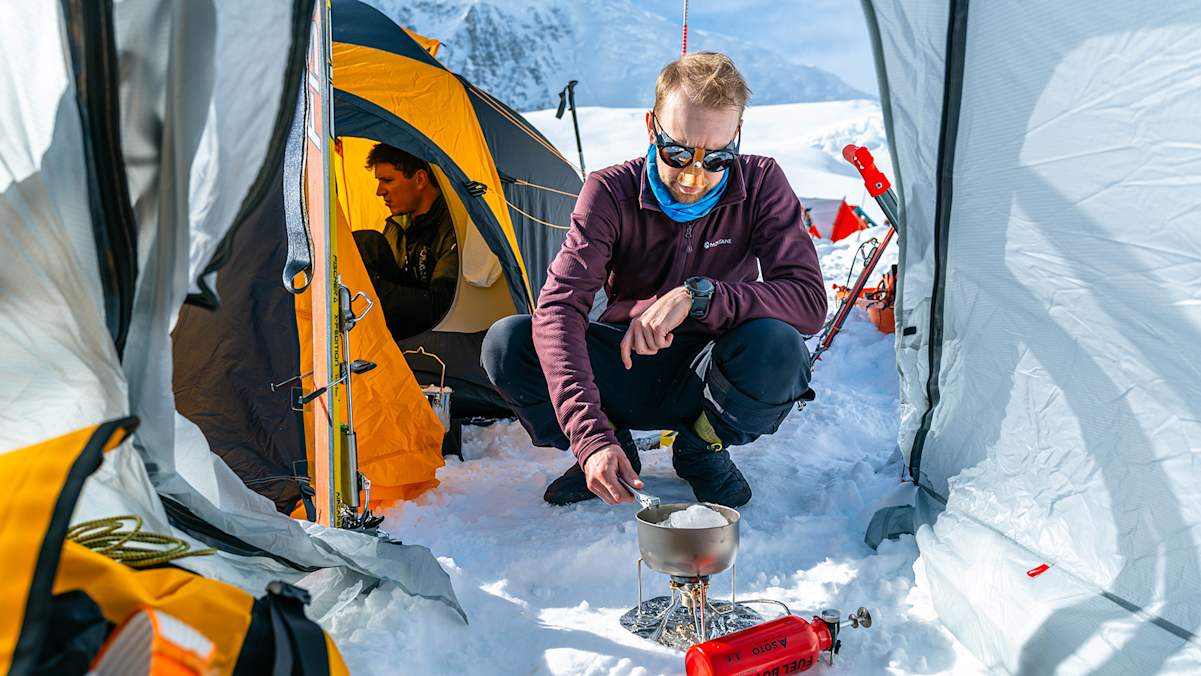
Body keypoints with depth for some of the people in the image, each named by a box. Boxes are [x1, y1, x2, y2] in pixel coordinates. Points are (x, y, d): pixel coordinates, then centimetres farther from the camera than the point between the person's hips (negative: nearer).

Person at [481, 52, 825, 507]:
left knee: (778, 345, -34)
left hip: (704, 378, 0)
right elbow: (558, 309, -29)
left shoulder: (760, 184, -14)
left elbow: (809, 301, -22)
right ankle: (612, 446, 1)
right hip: (627, 373, 0)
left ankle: (702, 449, -2)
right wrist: (591, 436, -42)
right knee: (506, 343, -24)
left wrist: (698, 295, -37)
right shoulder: (610, 192, -18)